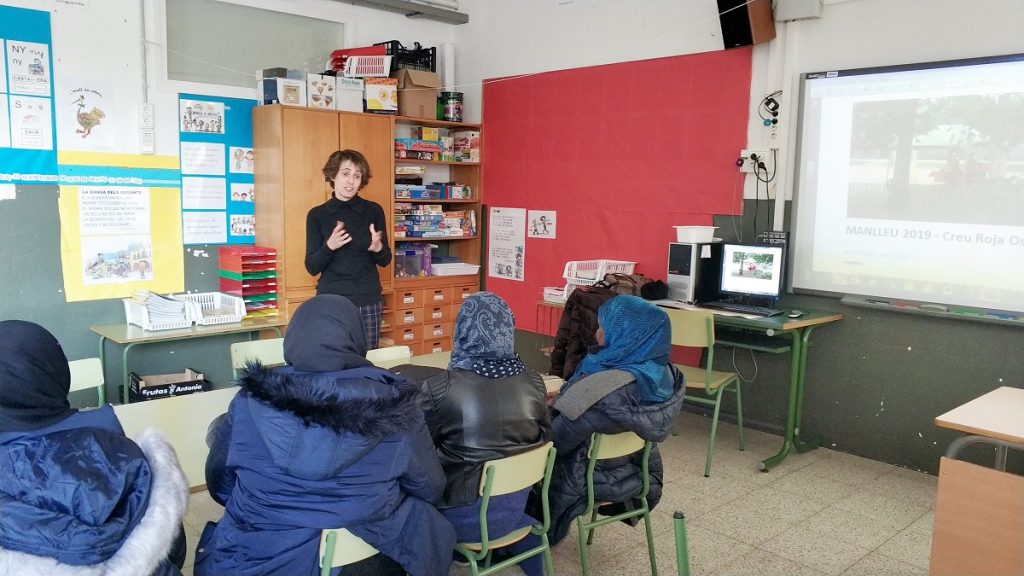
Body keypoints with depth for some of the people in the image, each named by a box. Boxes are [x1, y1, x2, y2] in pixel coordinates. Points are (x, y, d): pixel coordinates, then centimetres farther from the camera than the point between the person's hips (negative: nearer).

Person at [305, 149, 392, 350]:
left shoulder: (374, 211, 2)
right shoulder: (317, 215, 0)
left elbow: (385, 261, 7)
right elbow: (312, 267, -1)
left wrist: (378, 248, -16)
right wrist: (329, 246, -20)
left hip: (368, 302, 1)